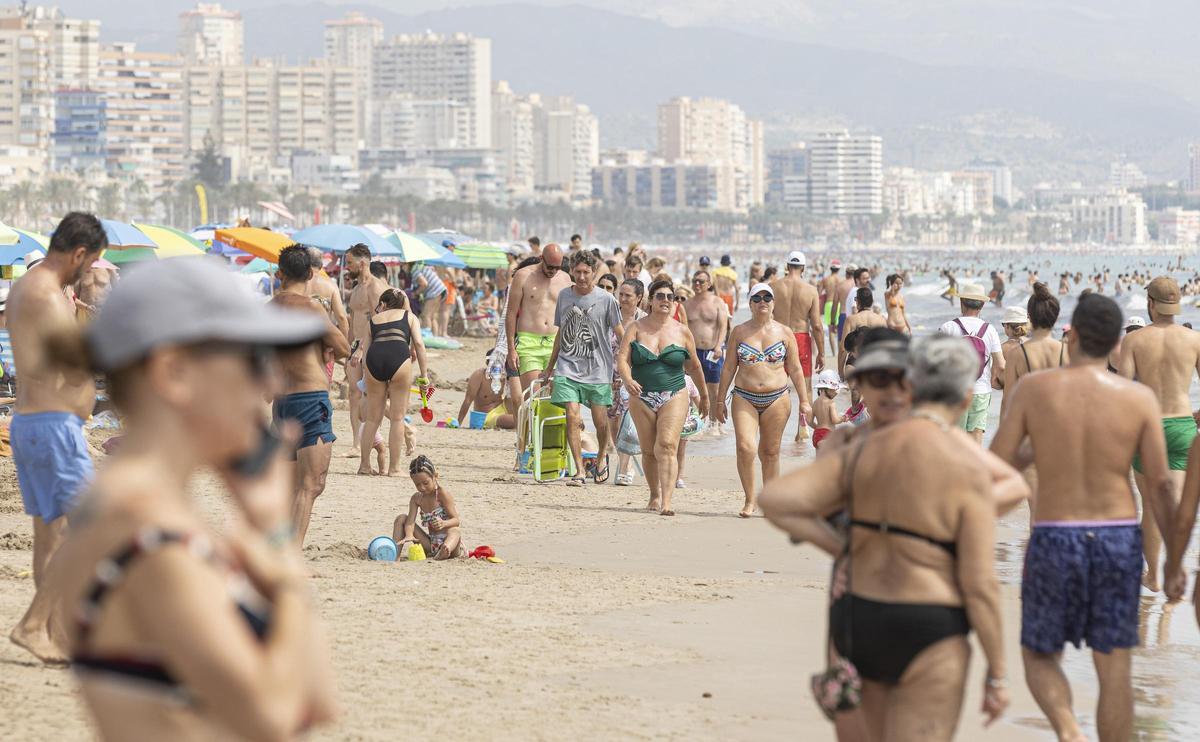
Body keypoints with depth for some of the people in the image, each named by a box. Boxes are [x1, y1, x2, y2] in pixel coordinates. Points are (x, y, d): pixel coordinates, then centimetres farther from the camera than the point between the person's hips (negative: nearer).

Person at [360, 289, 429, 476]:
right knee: (397, 417, 6)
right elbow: (418, 343, 9)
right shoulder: (409, 316, 25)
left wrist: (368, 381, 26)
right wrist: (424, 374, 8)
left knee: (372, 418, 14)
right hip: (399, 356, -2)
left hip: (374, 358, 2)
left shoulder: (373, 320, 30)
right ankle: (394, 468, 7)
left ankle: (364, 465, 18)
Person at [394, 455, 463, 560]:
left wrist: (443, 524, -39)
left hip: (448, 540, -6)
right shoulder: (416, 498, 4)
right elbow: (410, 521, -11)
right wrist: (409, 535, -34)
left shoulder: (443, 494, -12)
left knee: (455, 531, -41)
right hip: (431, 546, 6)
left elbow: (457, 521, -16)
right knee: (401, 519, -2)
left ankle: (445, 552, -77)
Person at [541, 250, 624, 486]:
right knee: (572, 417, -13)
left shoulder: (606, 299, -3)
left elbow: (620, 333, 1)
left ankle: (601, 457, 33)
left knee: (601, 422, 2)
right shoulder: (564, 296, 8)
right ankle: (579, 470, -6)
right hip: (568, 368, 2)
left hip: (598, 369, -2)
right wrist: (549, 368, 23)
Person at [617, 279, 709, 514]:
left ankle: (666, 502, -25)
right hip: (642, 398, 1)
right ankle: (655, 495, 29)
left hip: (674, 397, -1)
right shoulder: (636, 329, 3)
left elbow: (693, 367, 16)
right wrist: (627, 380, -28)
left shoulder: (682, 332, 5)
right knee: (649, 451, 9)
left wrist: (704, 396, 24)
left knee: (667, 446, -17)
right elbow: (622, 359, -8)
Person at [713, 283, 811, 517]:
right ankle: (750, 498, -4)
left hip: (777, 399, 0)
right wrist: (720, 400, 8)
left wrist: (804, 401, 4)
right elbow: (729, 368, 9)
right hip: (745, 398, 0)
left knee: (770, 452, 6)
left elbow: (795, 369, 8)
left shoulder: (784, 333, 5)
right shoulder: (739, 332, 5)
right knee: (745, 447, -15)